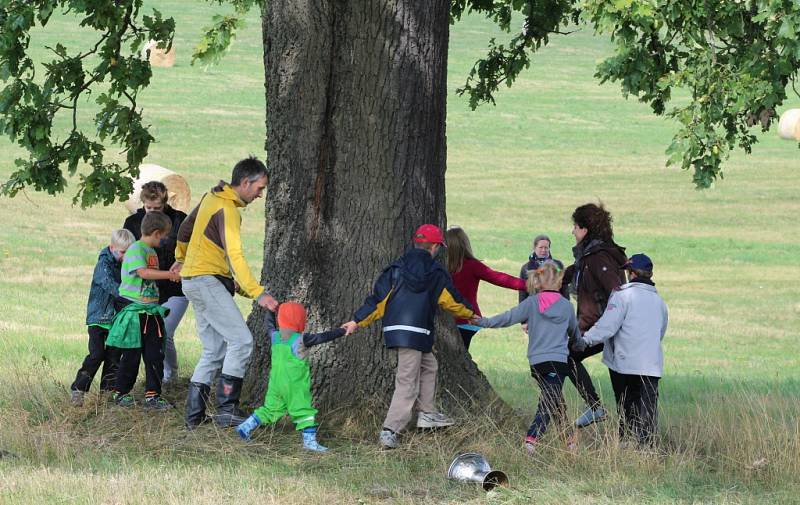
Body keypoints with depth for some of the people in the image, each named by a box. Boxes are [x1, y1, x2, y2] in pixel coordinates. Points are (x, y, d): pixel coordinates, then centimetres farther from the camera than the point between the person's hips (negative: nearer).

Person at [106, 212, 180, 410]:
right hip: (134, 310, -8)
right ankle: (121, 393, 14)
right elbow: (144, 273, -29)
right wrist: (169, 274, -28)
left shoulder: (152, 252, 16)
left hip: (151, 310, 8)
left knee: (155, 354, 2)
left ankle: (152, 395, 4)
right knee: (131, 355, 0)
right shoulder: (136, 249, -13)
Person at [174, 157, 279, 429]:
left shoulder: (212, 198, 13)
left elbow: (185, 226, 30)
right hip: (207, 281, -10)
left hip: (194, 281, 10)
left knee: (214, 350, 10)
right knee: (241, 341, -15)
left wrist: (181, 257, 47)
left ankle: (194, 415, 9)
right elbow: (234, 256, -28)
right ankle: (227, 409, -18)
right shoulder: (227, 209, -18)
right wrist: (258, 294, -34)